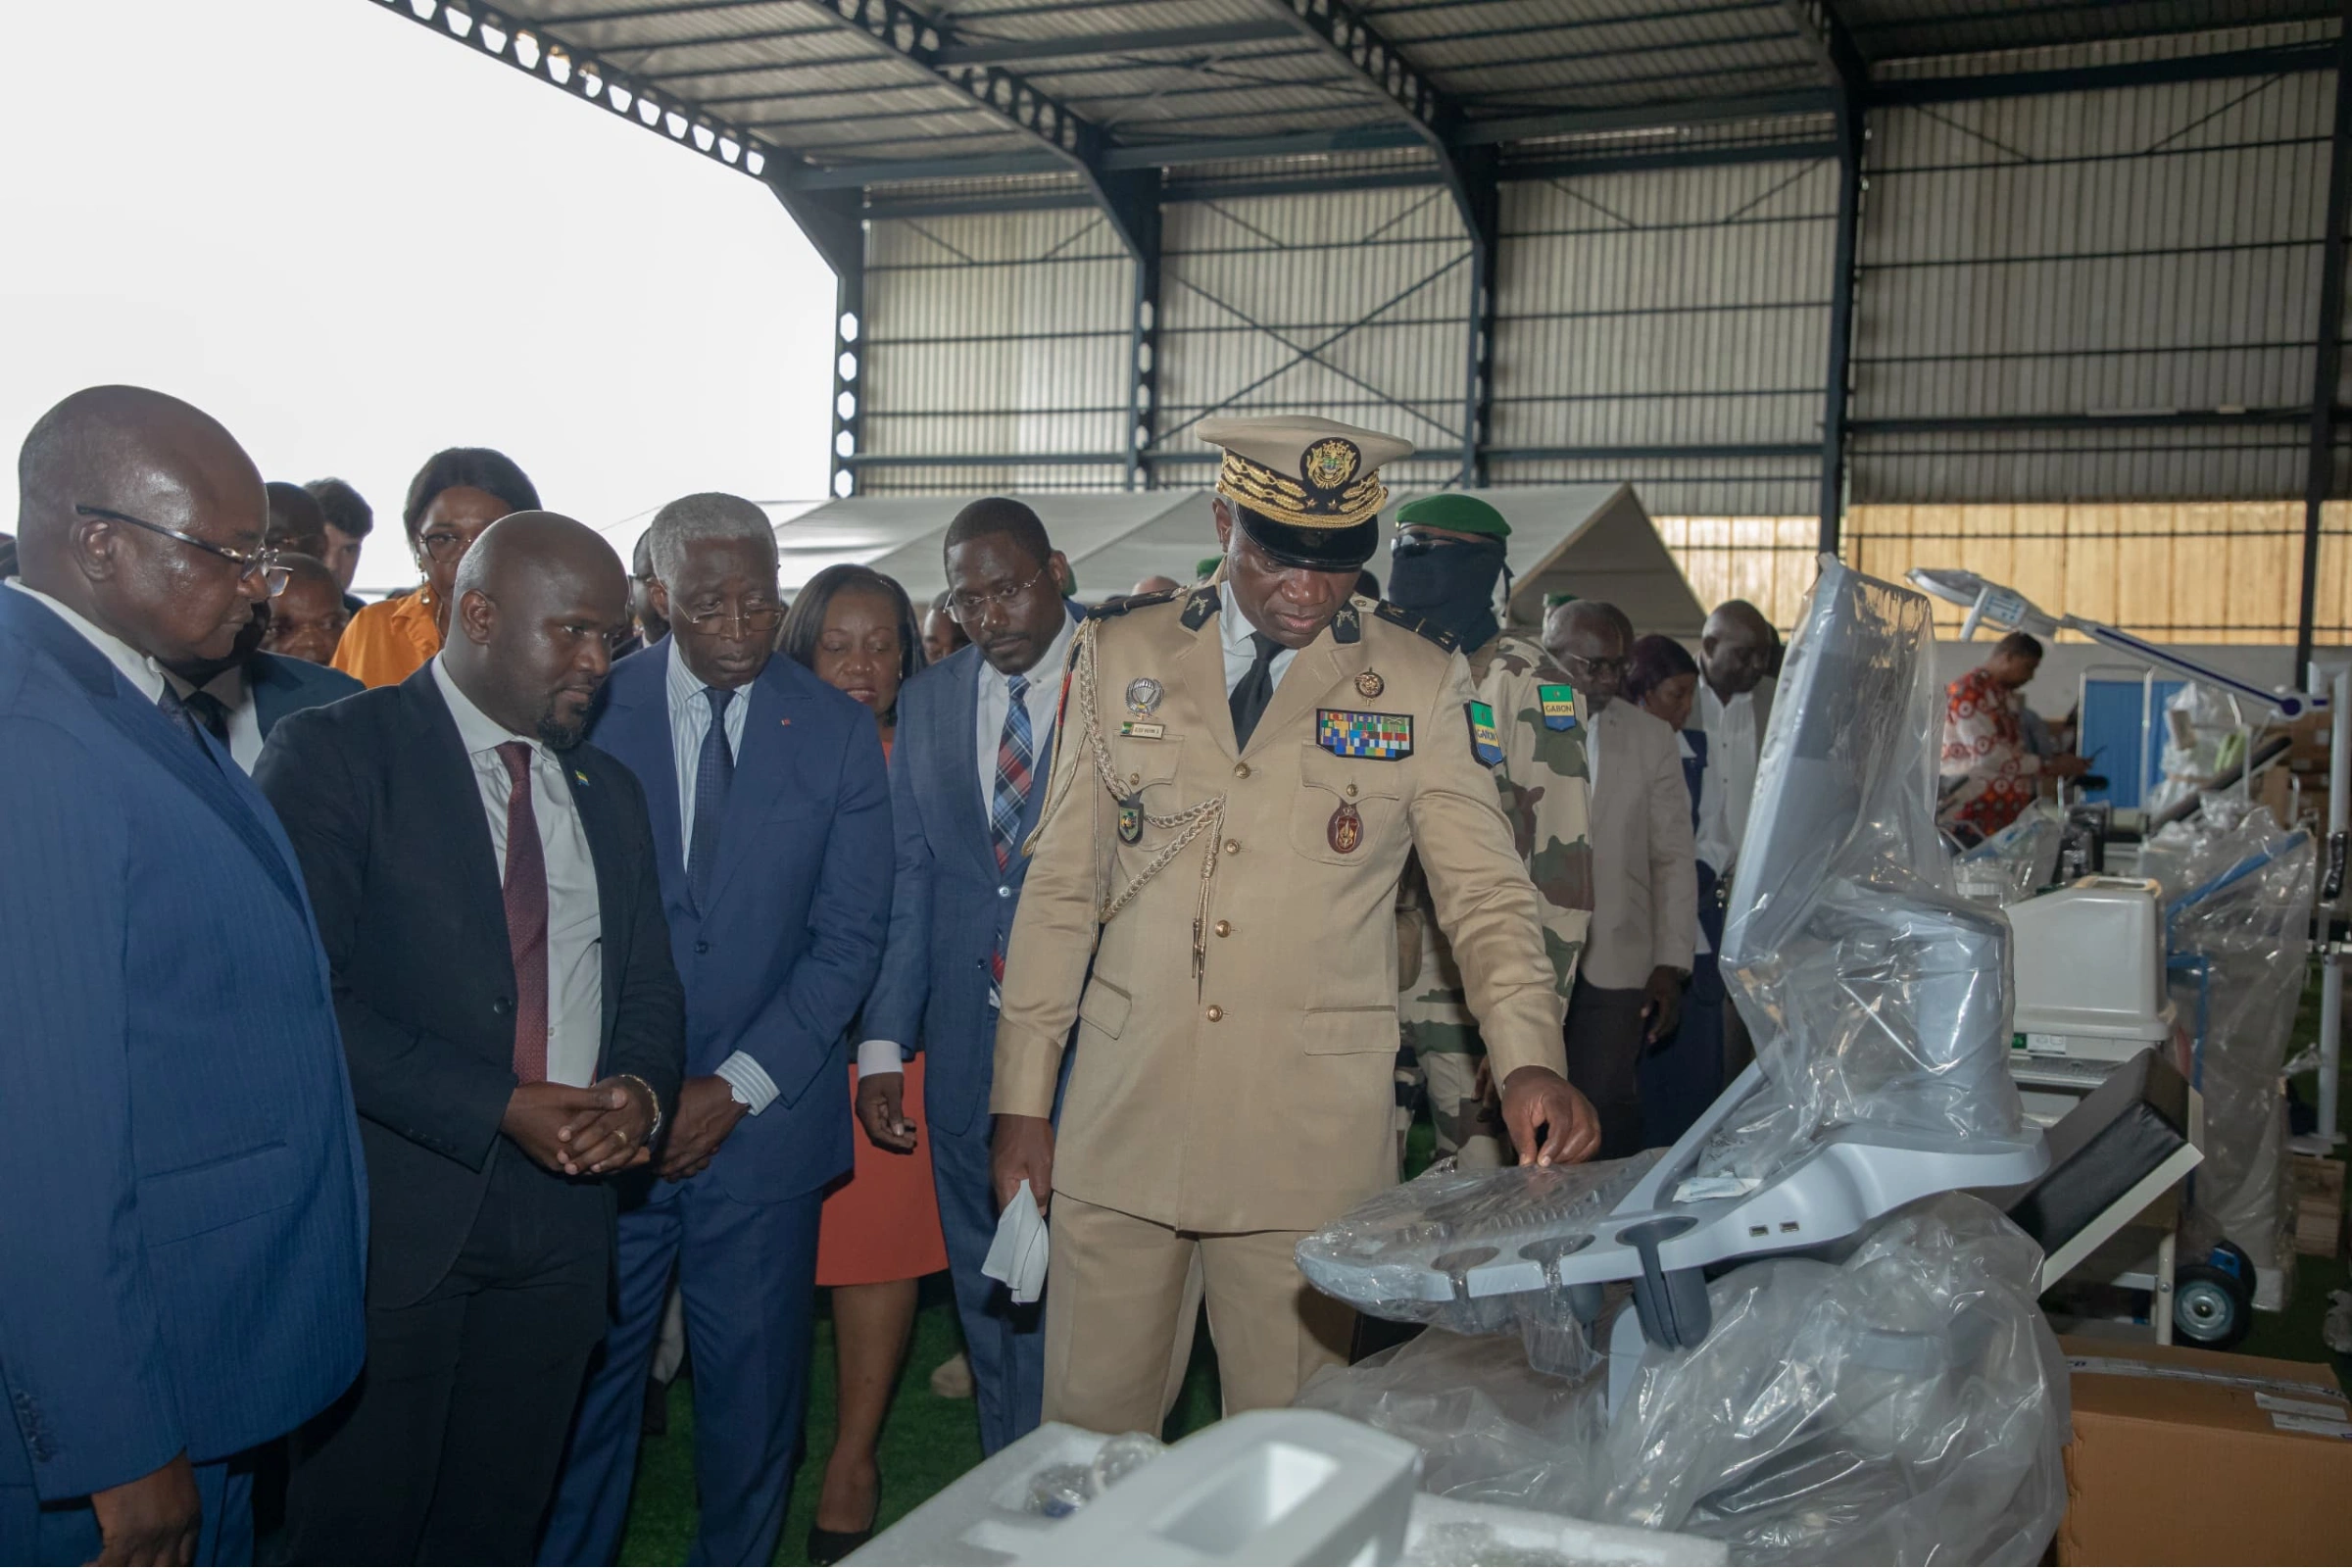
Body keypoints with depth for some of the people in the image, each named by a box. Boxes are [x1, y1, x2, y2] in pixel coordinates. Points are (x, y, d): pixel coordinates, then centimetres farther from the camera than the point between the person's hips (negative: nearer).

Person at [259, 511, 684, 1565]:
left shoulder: (607, 791, 14)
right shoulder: (332, 753, -6)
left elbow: (649, 985, 16)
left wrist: (642, 1092, -7)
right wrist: (502, 1109, -19)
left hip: (562, 1203, 5)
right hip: (391, 1211, -5)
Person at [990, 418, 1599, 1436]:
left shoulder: (1419, 681, 2)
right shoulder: (1120, 653, 6)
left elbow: (1485, 893, 2)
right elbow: (1062, 885, 7)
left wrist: (1529, 1062, -15)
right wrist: (1023, 1097, 5)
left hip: (1309, 1139, -1)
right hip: (1119, 1121, 2)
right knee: (1087, 1432, 9)